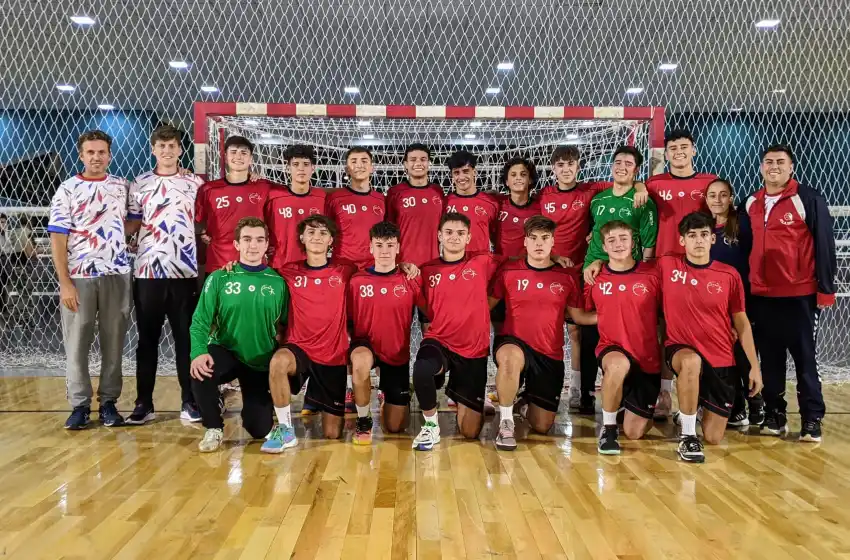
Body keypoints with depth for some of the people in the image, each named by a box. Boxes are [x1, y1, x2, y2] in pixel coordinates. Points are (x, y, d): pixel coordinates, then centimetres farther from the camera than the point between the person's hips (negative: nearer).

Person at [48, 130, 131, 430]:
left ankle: (108, 402, 14)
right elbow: (58, 239, -3)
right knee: (77, 344, 3)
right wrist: (65, 283, -10)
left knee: (113, 343, 5)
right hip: (78, 277, -1)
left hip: (116, 275, 2)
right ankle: (80, 405, 12)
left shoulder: (122, 187, 8)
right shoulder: (67, 190, 1)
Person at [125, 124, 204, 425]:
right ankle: (144, 403, 14)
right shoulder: (139, 184, 8)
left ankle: (190, 401, 12)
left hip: (185, 272, -1)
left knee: (186, 338, 4)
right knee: (147, 339, 6)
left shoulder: (195, 184, 6)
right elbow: (131, 226, 10)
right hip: (147, 272, 1)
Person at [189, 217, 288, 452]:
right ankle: (214, 428, -6)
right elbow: (200, 322, -11)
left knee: (260, 430, 0)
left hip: (262, 362, 1)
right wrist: (198, 352, -29)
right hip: (226, 352, -1)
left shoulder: (278, 282, -5)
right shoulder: (219, 278, -7)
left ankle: (253, 406, 39)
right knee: (200, 371, -35)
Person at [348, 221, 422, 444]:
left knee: (396, 428, 5)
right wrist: (355, 347, -11)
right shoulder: (357, 281, -7)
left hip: (398, 354, 1)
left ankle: (389, 400, 43)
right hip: (366, 346, -1)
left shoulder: (411, 280, -6)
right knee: (361, 361, -41)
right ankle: (363, 421, -14)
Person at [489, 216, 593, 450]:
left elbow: (579, 316, 6)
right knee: (511, 357, -43)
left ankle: (529, 399, 44)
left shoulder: (566, 277, 2)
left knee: (542, 427, 7)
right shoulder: (508, 271, -3)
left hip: (550, 355, 3)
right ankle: (506, 422, -21)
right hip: (514, 343, -2)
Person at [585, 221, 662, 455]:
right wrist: (604, 317, -3)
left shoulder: (652, 274, -5)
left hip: (648, 359, 1)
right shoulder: (595, 277, -2)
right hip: (612, 349, -1)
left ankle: (643, 411, 43)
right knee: (618, 364, -41)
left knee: (635, 433, 5)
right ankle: (608, 428, -16)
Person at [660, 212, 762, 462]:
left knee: (714, 438, 3)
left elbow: (742, 323, 5)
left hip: (721, 360, 2)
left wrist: (755, 366, 3)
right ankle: (687, 435, -22)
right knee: (692, 362, -41)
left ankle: (703, 405, 40)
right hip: (680, 349, -2)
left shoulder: (729, 275, -3)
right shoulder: (667, 266, -5)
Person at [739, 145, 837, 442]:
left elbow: (825, 246, -6)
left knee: (805, 358, 2)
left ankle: (812, 419, 10)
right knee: (770, 358, 10)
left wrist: (825, 289, -8)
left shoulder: (809, 199, -5)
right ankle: (774, 414, 20)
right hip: (761, 295, 4)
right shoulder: (751, 203, 10)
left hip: (800, 295, -4)